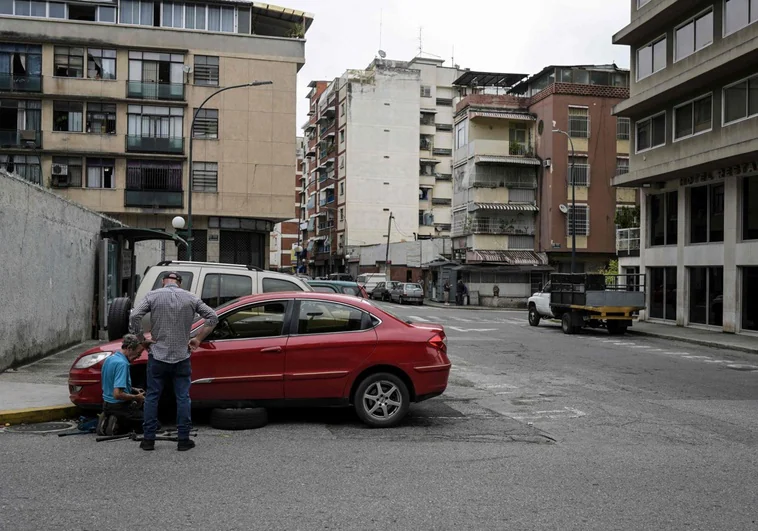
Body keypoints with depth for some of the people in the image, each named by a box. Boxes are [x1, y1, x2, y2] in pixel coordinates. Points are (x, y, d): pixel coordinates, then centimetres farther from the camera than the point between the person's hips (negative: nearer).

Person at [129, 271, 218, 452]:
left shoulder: (153, 296, -1)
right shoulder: (190, 298, 3)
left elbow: (134, 316, -12)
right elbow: (212, 317, 0)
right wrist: (198, 339, 5)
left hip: (158, 357, 0)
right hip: (181, 357, 0)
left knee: (152, 397, 9)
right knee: (183, 398, 6)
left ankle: (148, 440, 12)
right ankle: (183, 440, 7)